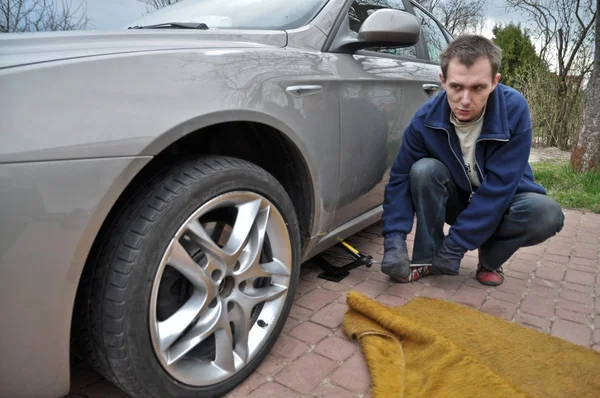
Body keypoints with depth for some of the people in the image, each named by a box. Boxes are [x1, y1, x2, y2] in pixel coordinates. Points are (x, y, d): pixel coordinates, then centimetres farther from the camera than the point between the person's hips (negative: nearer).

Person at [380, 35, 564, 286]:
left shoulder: (514, 109, -27)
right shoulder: (426, 118, -21)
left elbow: (498, 189, -29)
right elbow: (400, 178, -17)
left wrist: (454, 246, -30)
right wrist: (394, 239, -30)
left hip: (502, 202, 0)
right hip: (457, 200, 1)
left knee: (546, 213, -32)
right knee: (424, 170, -28)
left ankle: (489, 259, -2)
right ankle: (426, 258, -13)